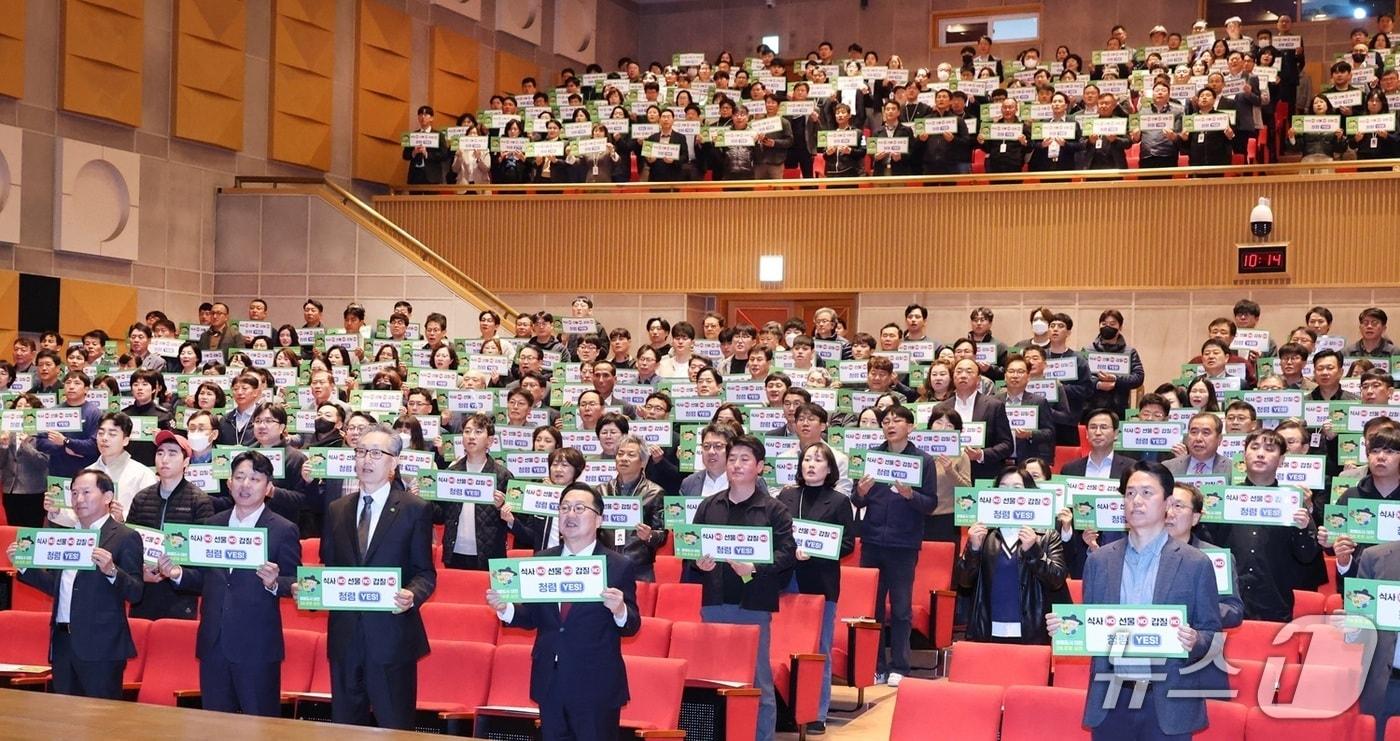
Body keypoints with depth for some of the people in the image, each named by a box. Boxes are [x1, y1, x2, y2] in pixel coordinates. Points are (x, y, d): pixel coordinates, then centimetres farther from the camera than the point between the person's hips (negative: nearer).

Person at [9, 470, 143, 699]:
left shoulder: (125, 538, -4)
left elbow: (135, 593, -11)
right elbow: (56, 586, 20)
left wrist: (111, 570, -27)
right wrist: (23, 564, 11)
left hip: (100, 645, -7)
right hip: (62, 641, 7)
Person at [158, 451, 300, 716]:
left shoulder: (283, 530, -4)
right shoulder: (214, 524, 12)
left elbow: (296, 584, -4)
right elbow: (204, 579, 16)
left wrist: (274, 583, -25)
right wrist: (178, 574, -3)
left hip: (257, 646, -5)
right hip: (213, 643, 5)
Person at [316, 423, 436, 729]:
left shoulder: (415, 510, -1)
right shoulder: (337, 510, 12)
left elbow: (425, 572, -1)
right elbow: (328, 567, 15)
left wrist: (412, 595, -21)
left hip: (392, 637, -4)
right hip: (344, 636, 4)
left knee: (394, 728, 0)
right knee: (345, 726, 11)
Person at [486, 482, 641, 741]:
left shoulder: (619, 566, -5)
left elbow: (631, 626, -6)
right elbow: (531, 617, 9)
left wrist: (619, 609, -27)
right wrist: (505, 608, -10)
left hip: (596, 686, -4)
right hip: (550, 682, 4)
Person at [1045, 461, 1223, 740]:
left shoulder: (1196, 564, 0)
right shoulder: (1099, 560, 8)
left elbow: (1211, 633, 2)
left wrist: (1194, 642, -19)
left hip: (1167, 705, -2)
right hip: (1110, 703, 2)